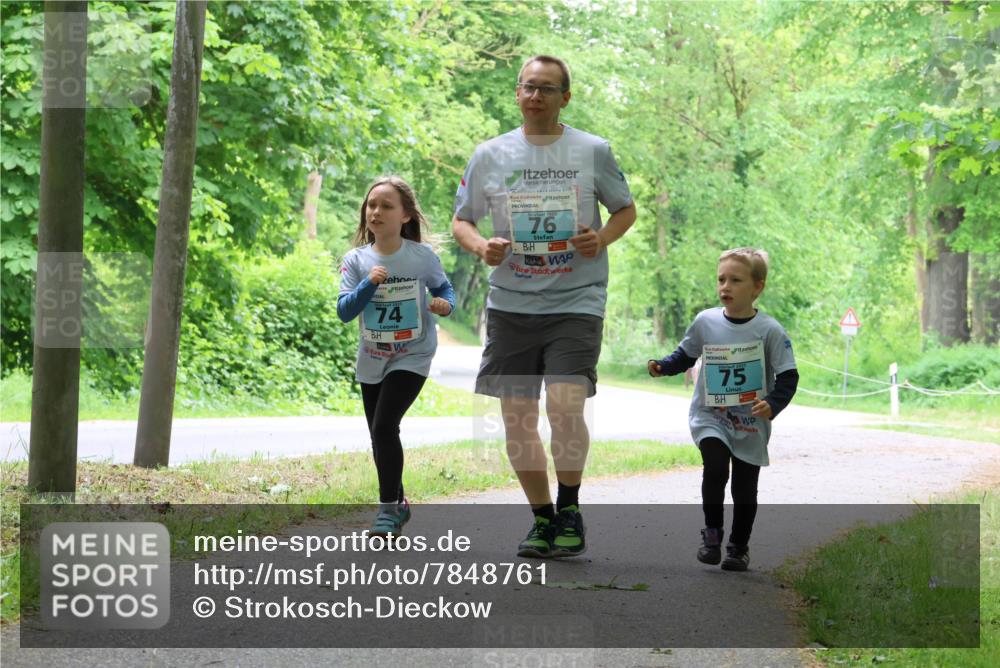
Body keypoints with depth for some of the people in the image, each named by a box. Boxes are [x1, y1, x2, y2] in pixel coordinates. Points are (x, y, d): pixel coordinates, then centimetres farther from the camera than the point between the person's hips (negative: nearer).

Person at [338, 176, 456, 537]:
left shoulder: (422, 256, -9)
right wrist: (369, 284, -26)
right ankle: (398, 503, 33)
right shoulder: (356, 260, -6)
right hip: (371, 360, 4)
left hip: (411, 358, -4)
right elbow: (344, 311, -11)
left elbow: (443, 287, 7)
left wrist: (446, 304, -15)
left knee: (384, 426, -19)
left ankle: (389, 509, -8)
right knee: (379, 435, 14)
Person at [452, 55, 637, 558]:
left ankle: (570, 508, 4)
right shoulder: (489, 156, 7)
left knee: (565, 407, -18)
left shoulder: (593, 151, 3)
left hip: (576, 303, -2)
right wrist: (481, 247, -9)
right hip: (510, 304, 3)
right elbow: (460, 220, 14)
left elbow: (626, 209, 14)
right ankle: (542, 518, 21)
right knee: (517, 418, 4)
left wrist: (602, 239, -7)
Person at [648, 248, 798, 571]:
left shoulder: (769, 330, -11)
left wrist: (772, 404, -27)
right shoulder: (705, 322, -3)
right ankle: (712, 533, -4)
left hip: (751, 424, -1)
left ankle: (739, 546, 27)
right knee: (715, 467, -23)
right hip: (710, 418, 1)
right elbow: (686, 355, 14)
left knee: (745, 488, 6)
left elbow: (788, 376, -10)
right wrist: (662, 366, -5)